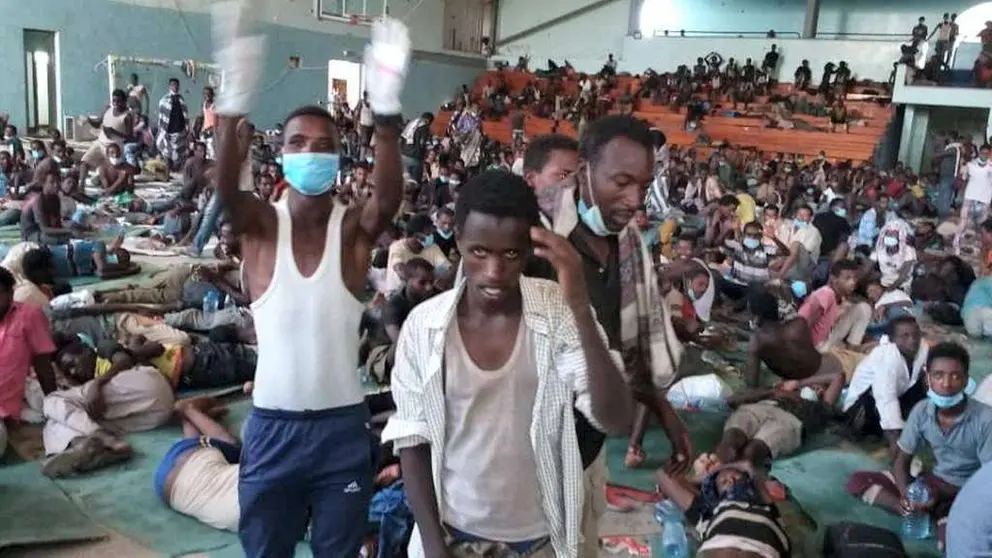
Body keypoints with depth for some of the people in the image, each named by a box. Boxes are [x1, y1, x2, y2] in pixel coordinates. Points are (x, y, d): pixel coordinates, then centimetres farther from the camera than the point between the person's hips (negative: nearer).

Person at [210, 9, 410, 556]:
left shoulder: (355, 226, -7)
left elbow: (389, 195, -28)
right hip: (272, 425, 1)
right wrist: (235, 101, -44)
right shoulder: (260, 223, -5)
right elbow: (225, 188, -26)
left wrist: (386, 111, -45)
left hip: (342, 425, 0)